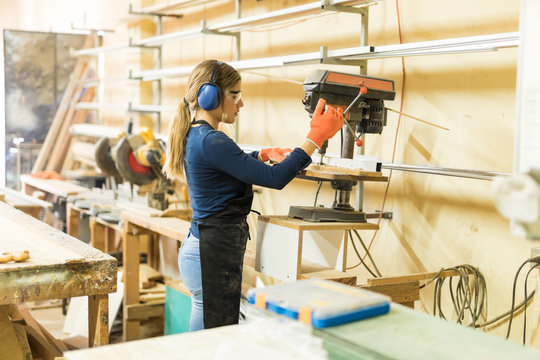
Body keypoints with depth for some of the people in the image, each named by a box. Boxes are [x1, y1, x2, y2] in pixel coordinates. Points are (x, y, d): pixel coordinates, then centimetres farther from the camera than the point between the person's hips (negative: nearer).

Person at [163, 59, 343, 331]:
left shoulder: (196, 135, 12)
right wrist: (316, 137, -15)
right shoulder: (210, 141, -19)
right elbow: (274, 178, -21)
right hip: (214, 254, -10)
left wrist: (263, 154, 15)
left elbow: (236, 166, 32)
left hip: (202, 245, 10)